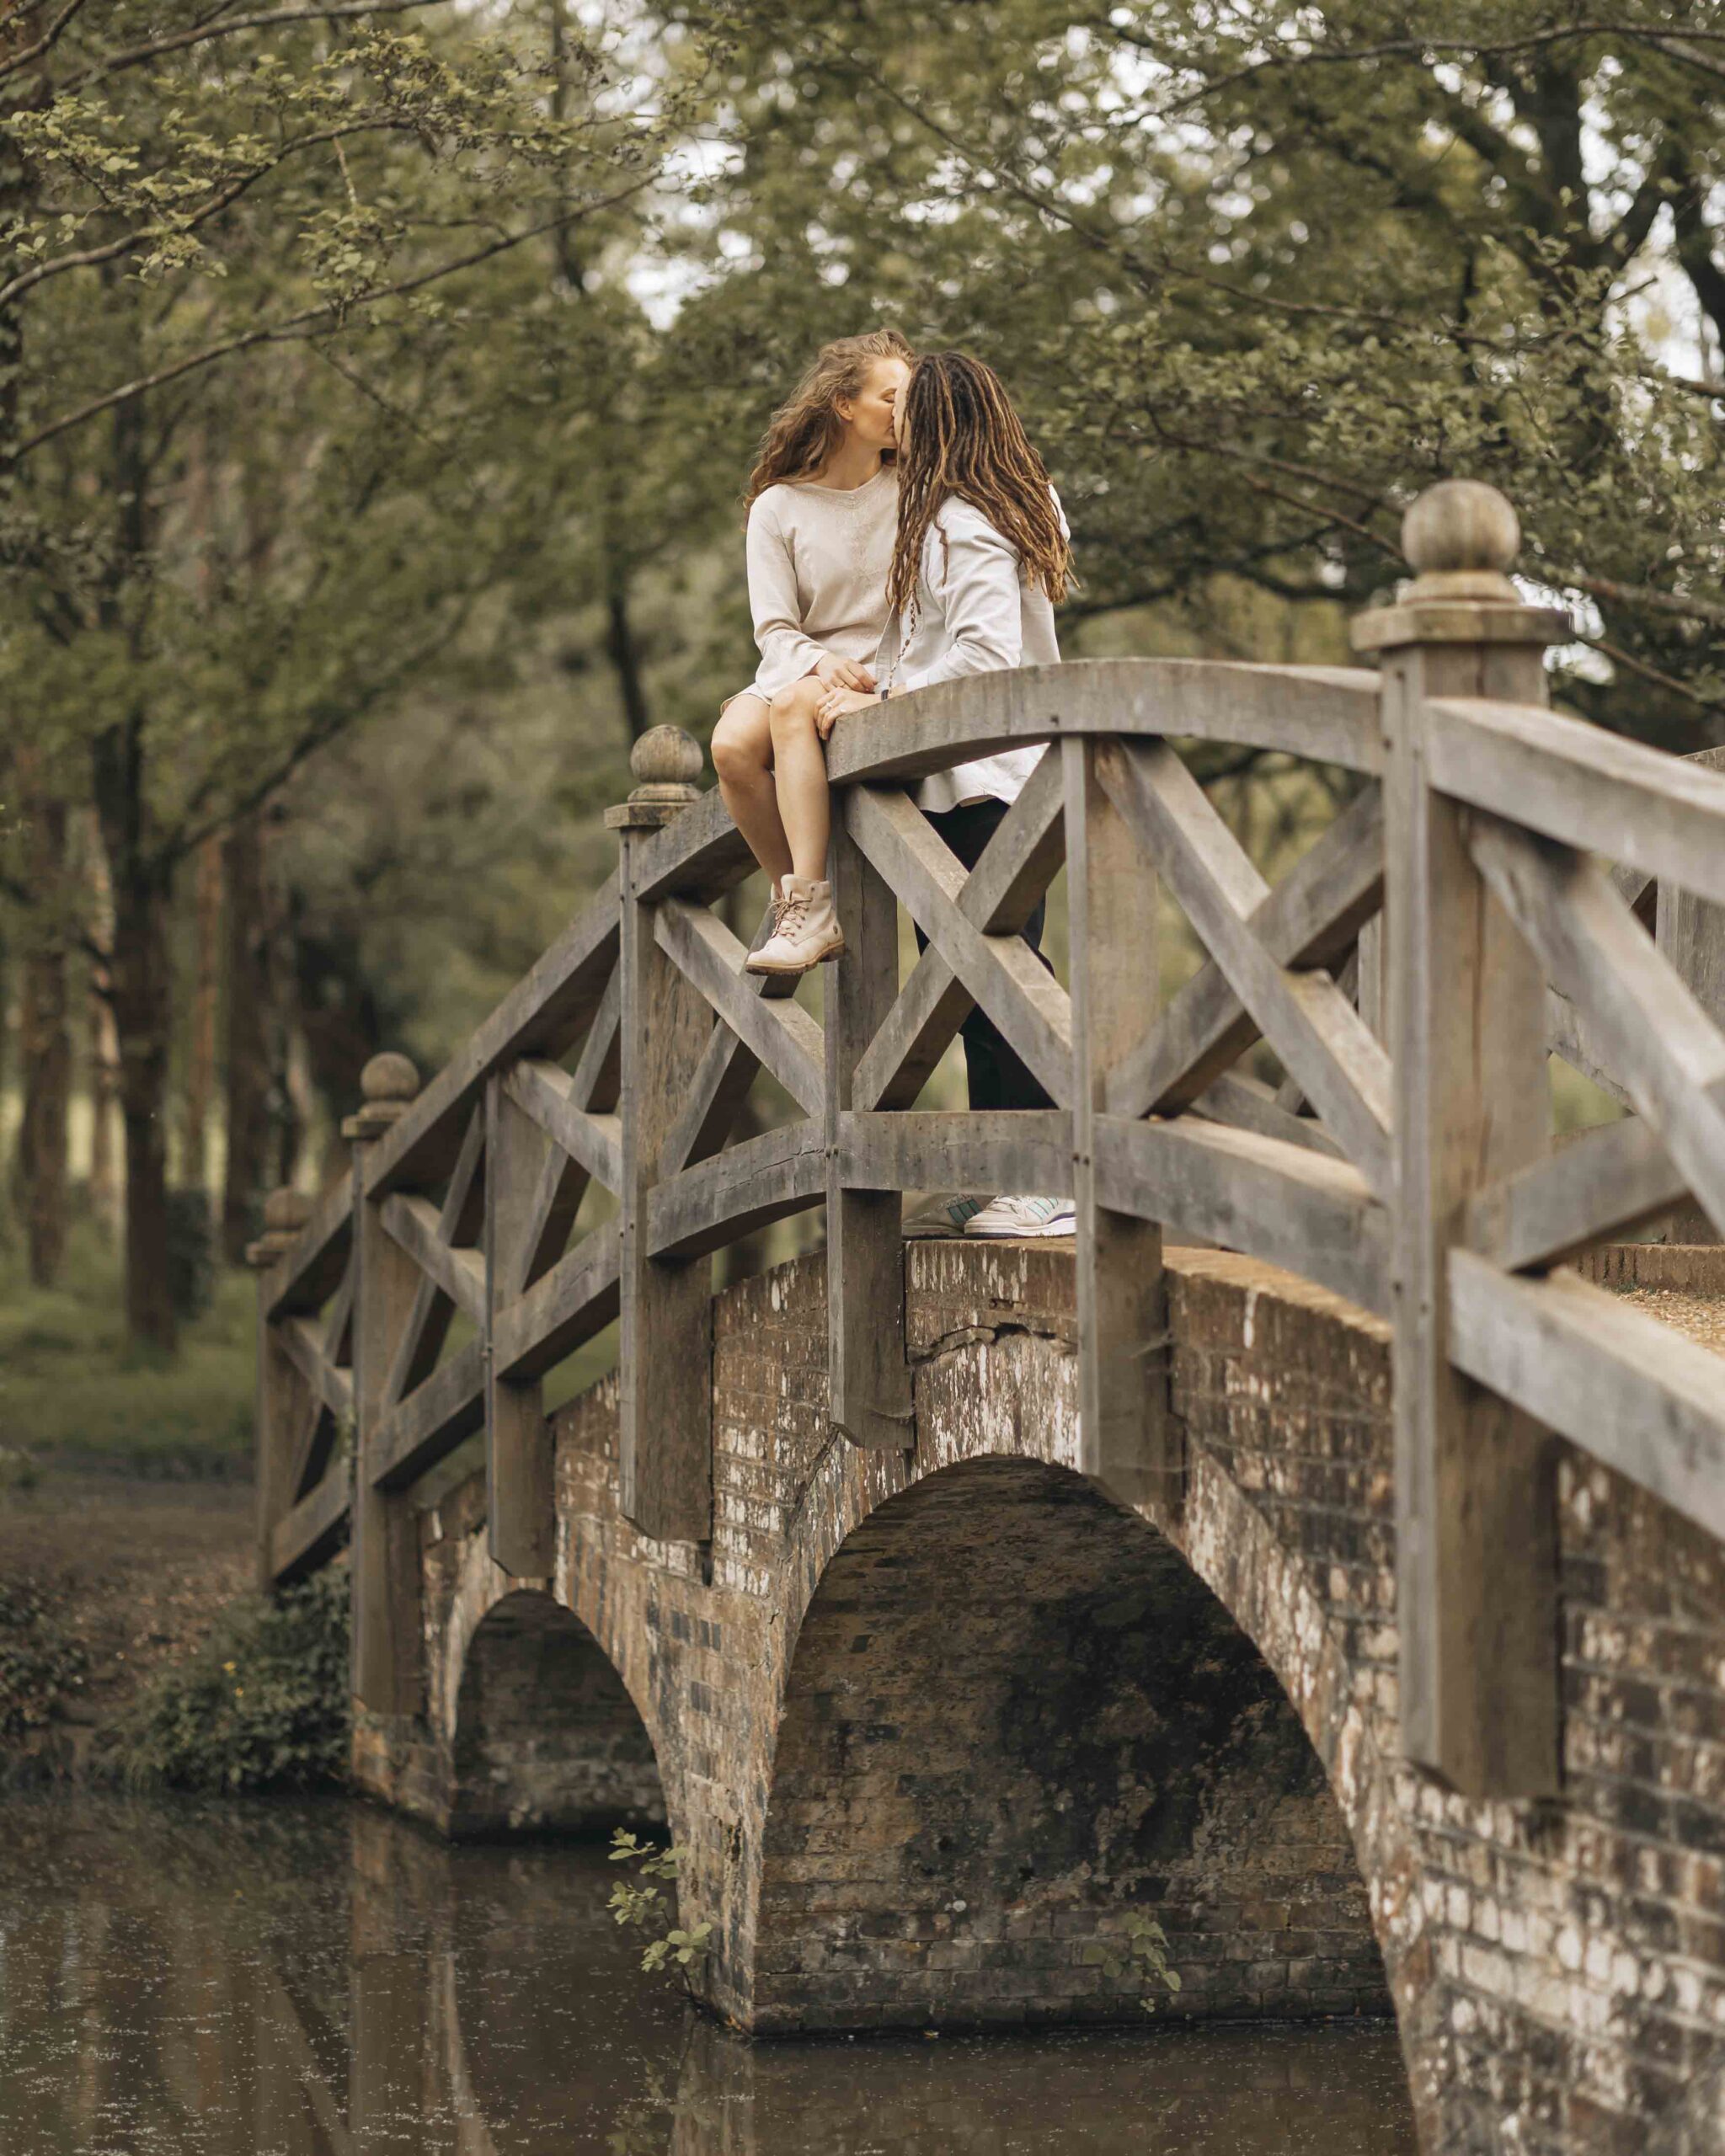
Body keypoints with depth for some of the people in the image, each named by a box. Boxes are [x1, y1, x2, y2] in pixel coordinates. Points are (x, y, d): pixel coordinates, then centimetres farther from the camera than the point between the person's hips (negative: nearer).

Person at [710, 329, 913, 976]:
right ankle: (797, 909, -17)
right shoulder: (779, 507, 7)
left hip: (890, 678, -2)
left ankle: (810, 908, -39)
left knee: (794, 706, -35)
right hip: (800, 670, 2)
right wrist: (819, 660, -21)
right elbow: (775, 629, 1)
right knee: (733, 746, -31)